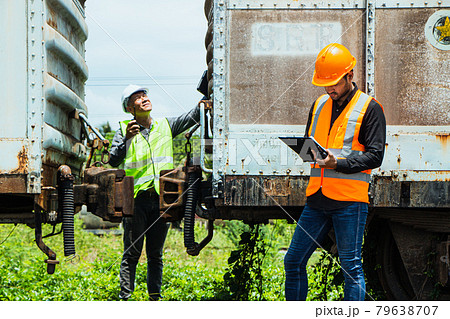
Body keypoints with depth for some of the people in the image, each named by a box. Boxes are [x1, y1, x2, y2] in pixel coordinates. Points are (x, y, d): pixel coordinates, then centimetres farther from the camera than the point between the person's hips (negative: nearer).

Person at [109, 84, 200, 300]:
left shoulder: (165, 126, 13)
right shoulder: (124, 130, 4)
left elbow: (192, 117, 6)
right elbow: (113, 162, -5)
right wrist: (126, 140, -18)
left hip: (161, 198, 3)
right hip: (136, 199, -3)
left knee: (156, 254, 7)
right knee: (132, 252, -2)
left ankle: (155, 297, 11)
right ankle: (125, 298, 0)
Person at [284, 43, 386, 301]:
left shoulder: (370, 108, -3)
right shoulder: (320, 105, 16)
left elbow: (375, 155, -8)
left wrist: (338, 163, -22)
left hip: (350, 200, -6)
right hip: (317, 197, 6)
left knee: (351, 266, -4)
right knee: (294, 260, 7)